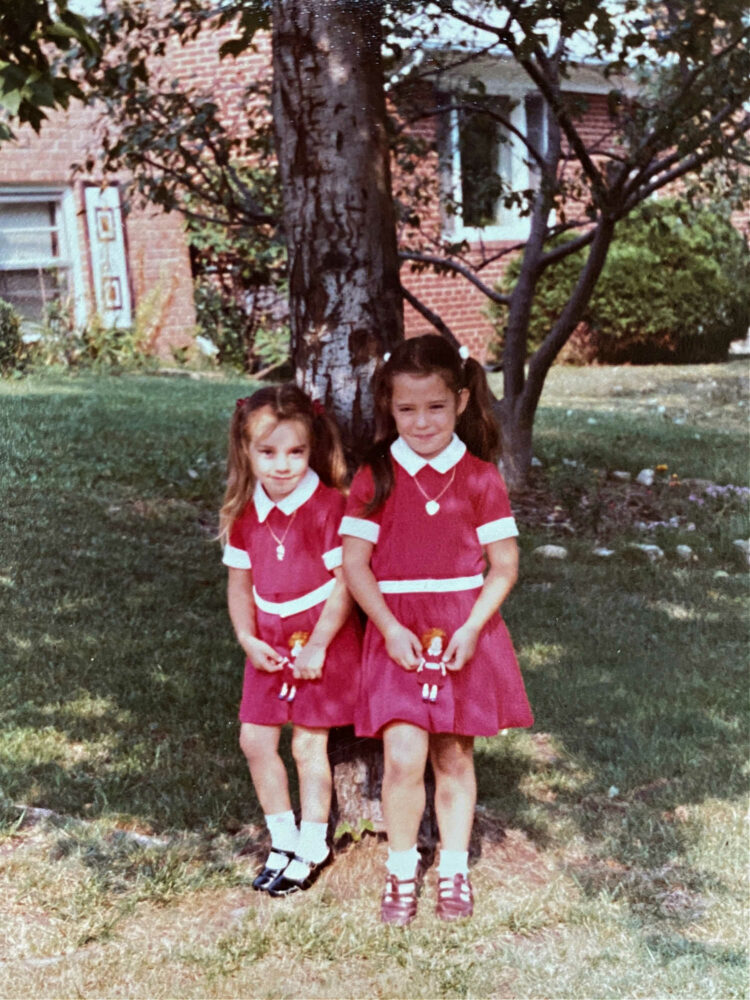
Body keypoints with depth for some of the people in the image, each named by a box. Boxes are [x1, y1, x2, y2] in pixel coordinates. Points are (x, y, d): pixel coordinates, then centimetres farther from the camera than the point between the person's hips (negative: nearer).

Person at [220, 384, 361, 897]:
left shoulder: (328, 506, -18)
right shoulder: (245, 514, 0)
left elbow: (345, 582, -17)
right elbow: (240, 584, 8)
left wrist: (317, 646, -16)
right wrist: (247, 639, -5)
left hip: (323, 641, -6)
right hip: (270, 644, 6)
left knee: (308, 744, 2)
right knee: (255, 738, 8)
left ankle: (312, 848, 22)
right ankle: (283, 839, 27)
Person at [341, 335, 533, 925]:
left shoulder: (480, 478, -1)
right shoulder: (375, 478, -1)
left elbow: (504, 566, -1)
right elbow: (354, 564, -3)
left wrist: (471, 630, -13)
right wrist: (391, 628, -14)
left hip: (464, 633, 1)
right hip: (397, 635, 0)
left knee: (454, 756, 10)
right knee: (403, 758, -9)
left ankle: (454, 869, 28)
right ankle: (402, 869, 13)